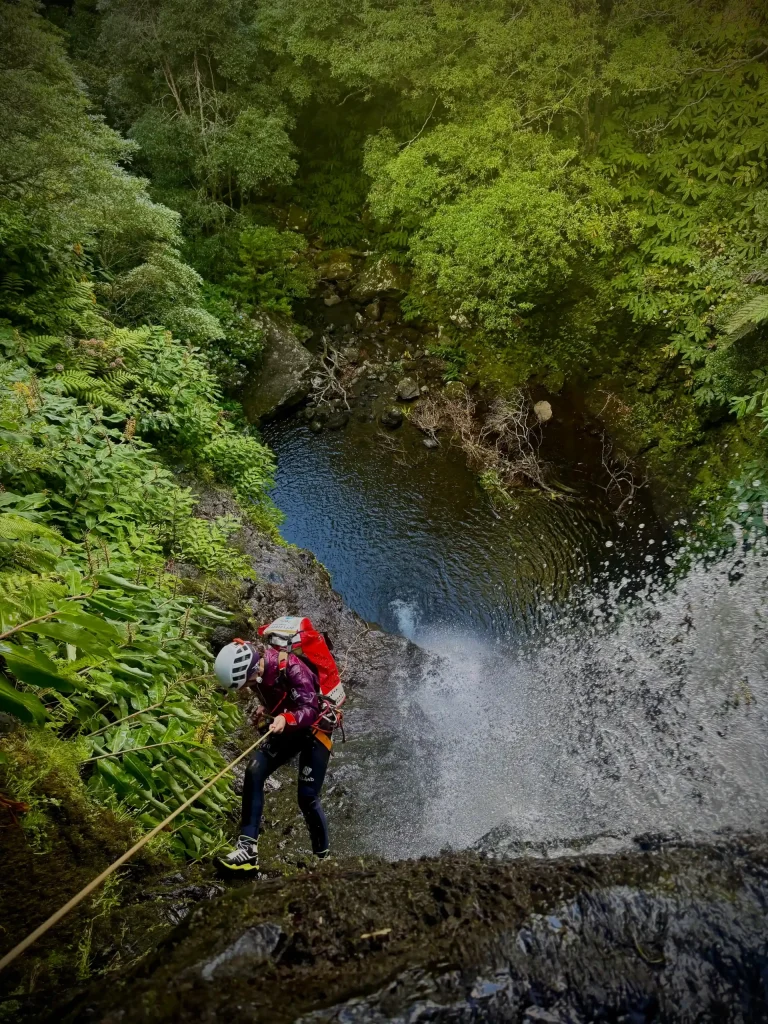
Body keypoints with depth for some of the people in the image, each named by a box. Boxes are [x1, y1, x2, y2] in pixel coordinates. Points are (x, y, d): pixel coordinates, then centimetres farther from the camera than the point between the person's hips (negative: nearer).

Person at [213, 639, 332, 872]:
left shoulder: (291, 667, -32)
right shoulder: (256, 670, -10)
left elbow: (310, 709, -35)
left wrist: (286, 719, -51)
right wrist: (264, 708, -4)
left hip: (315, 727, -6)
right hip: (287, 728, 7)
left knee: (307, 796, -6)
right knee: (254, 773, -13)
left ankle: (323, 856, 17)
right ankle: (248, 847, -7)